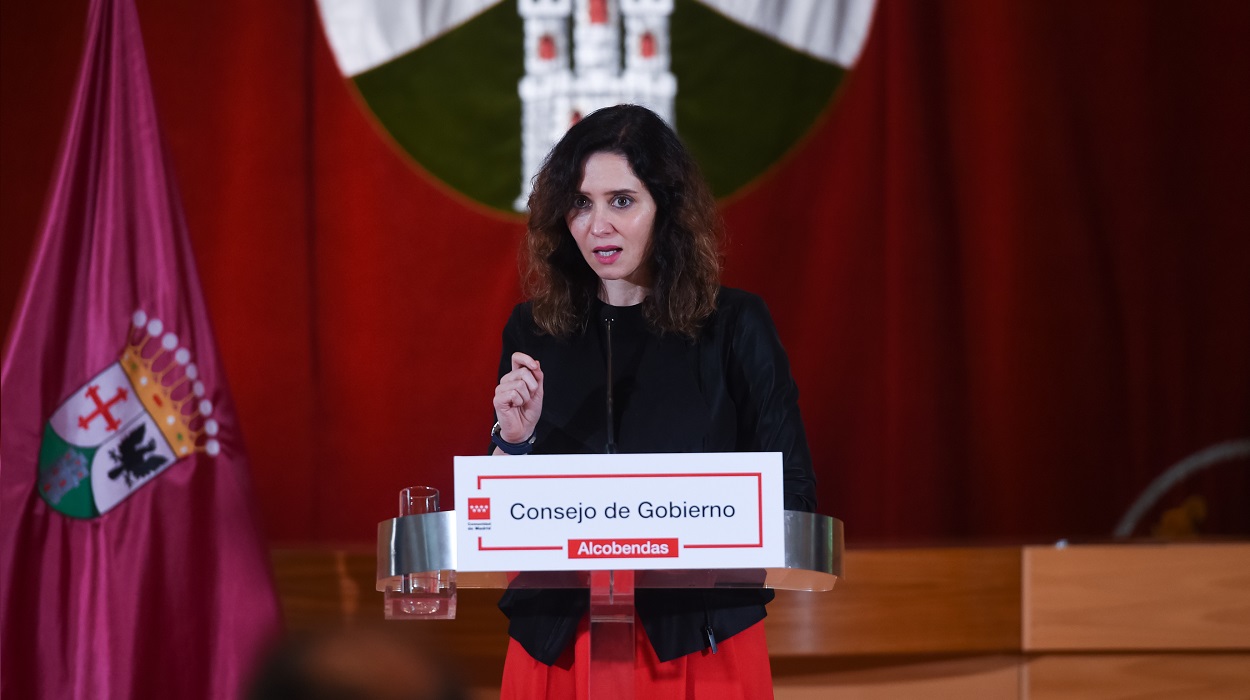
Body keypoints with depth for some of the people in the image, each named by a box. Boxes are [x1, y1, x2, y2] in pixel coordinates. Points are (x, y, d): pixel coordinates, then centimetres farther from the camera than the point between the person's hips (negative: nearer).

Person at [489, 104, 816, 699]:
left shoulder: (734, 326, -2)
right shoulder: (533, 330, 6)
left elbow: (790, 501, -2)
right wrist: (515, 439, -10)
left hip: (699, 644, -2)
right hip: (559, 647, 2)